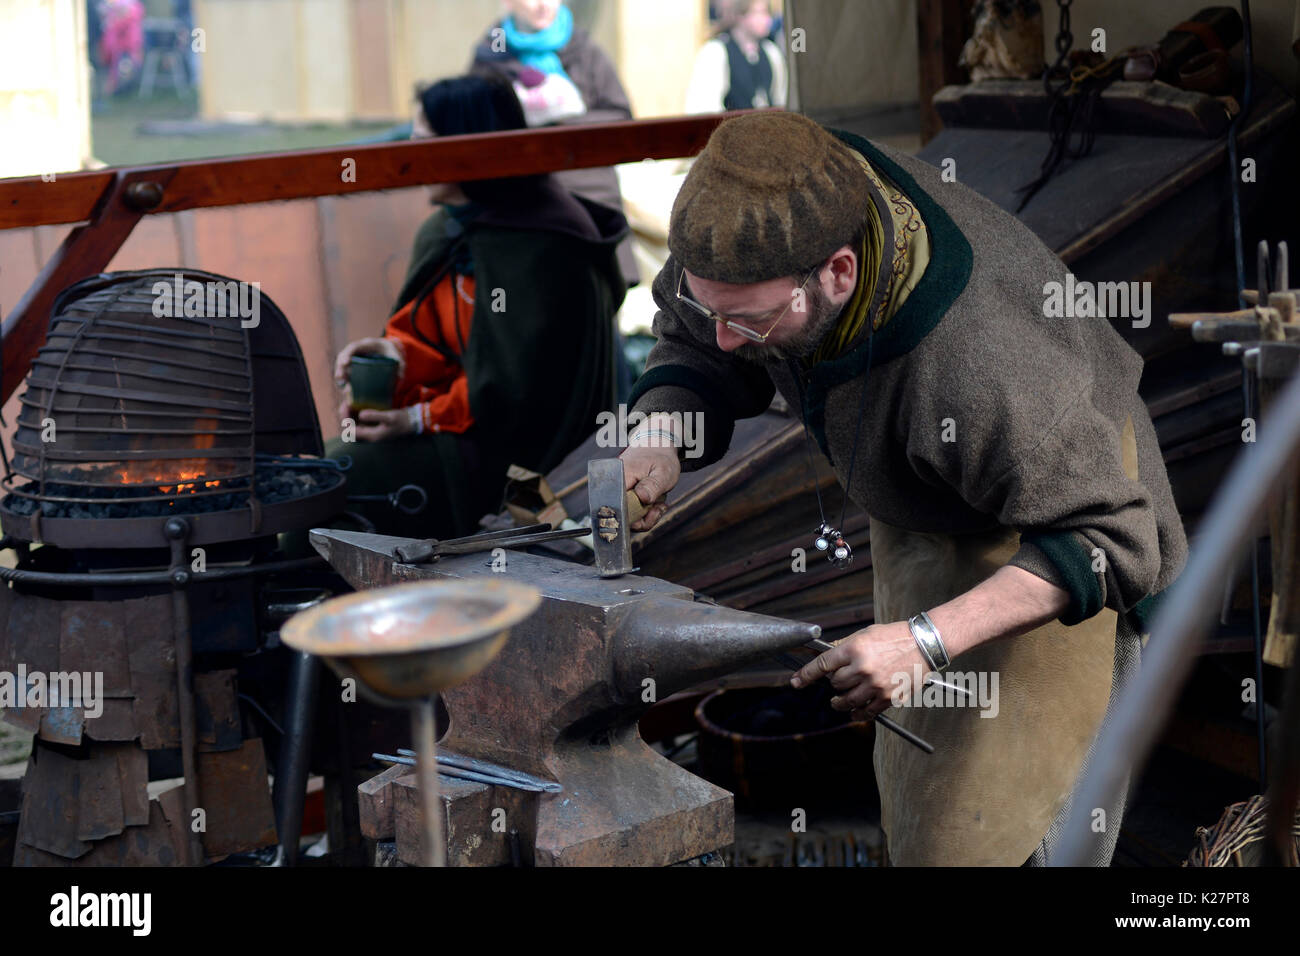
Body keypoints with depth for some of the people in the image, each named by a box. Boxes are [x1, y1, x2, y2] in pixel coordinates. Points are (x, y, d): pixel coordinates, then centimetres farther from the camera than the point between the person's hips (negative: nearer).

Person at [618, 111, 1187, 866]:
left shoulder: (978, 372, -46)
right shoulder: (769, 222, -26)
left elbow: (1104, 539, -36)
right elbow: (699, 351, -5)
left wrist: (925, 641, -44)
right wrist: (658, 438, -27)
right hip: (921, 519, 7)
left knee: (992, 828, -5)